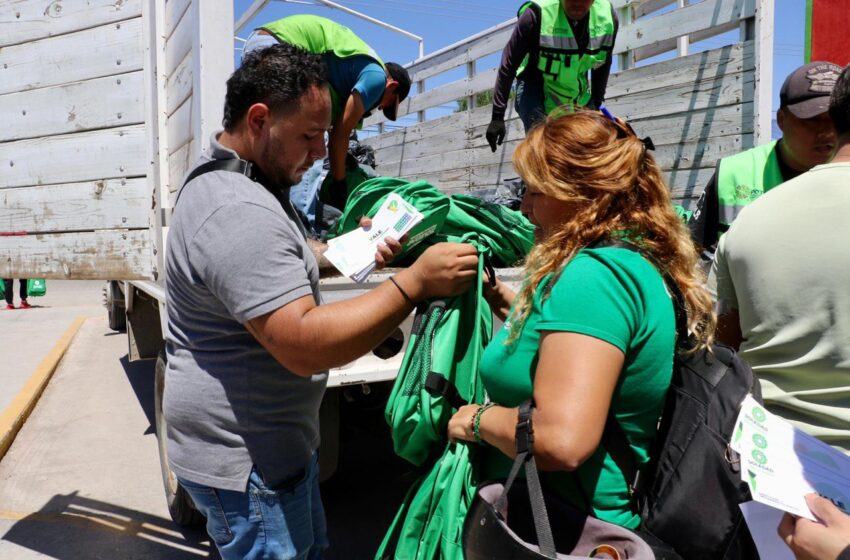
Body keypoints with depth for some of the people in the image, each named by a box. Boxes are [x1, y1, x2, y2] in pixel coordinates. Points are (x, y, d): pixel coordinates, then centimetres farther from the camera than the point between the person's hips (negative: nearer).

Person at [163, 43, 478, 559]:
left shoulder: (227, 183, 8)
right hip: (244, 459, -10)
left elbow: (272, 265, 23)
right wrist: (415, 283, -32)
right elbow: (304, 345, -34)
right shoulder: (238, 212, -29)